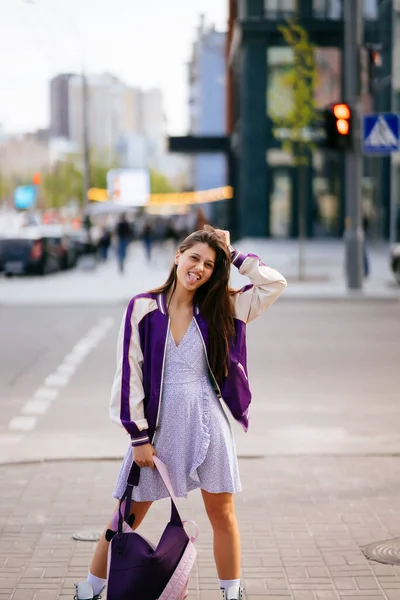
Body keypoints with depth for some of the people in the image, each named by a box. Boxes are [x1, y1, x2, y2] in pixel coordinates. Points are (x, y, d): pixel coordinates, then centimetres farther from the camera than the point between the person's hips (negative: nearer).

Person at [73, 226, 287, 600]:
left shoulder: (219, 309, 3)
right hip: (157, 426, -2)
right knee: (127, 519, 5)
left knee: (222, 515, 9)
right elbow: (130, 373, -6)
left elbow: (275, 282, 1)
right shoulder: (143, 308, -5)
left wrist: (233, 255, -1)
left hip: (207, 425, 2)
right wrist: (139, 436, -8)